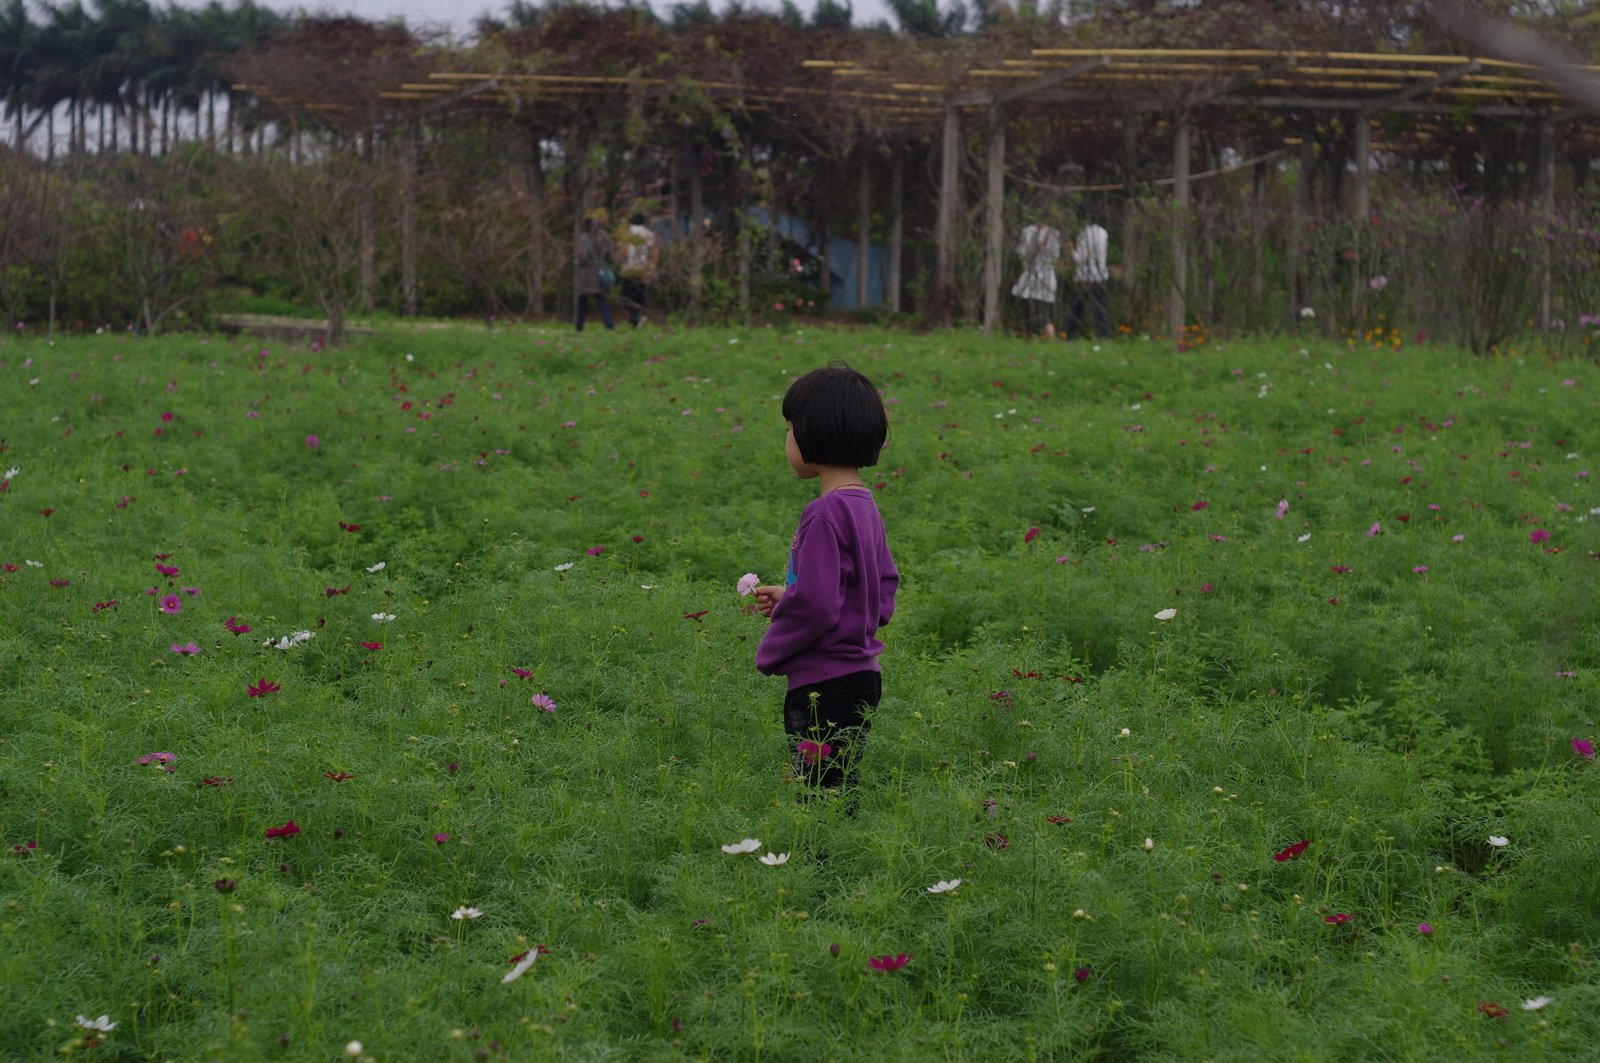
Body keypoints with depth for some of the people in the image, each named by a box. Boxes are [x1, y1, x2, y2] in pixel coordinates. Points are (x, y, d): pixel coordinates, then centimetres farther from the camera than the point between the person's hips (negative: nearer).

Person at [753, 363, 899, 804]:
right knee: (838, 797, 15)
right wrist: (788, 598, 15)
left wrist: (769, 653, -6)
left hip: (825, 687, -10)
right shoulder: (865, 506, 9)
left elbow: (815, 607, -23)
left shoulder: (825, 513, -18)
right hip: (861, 677, 10)